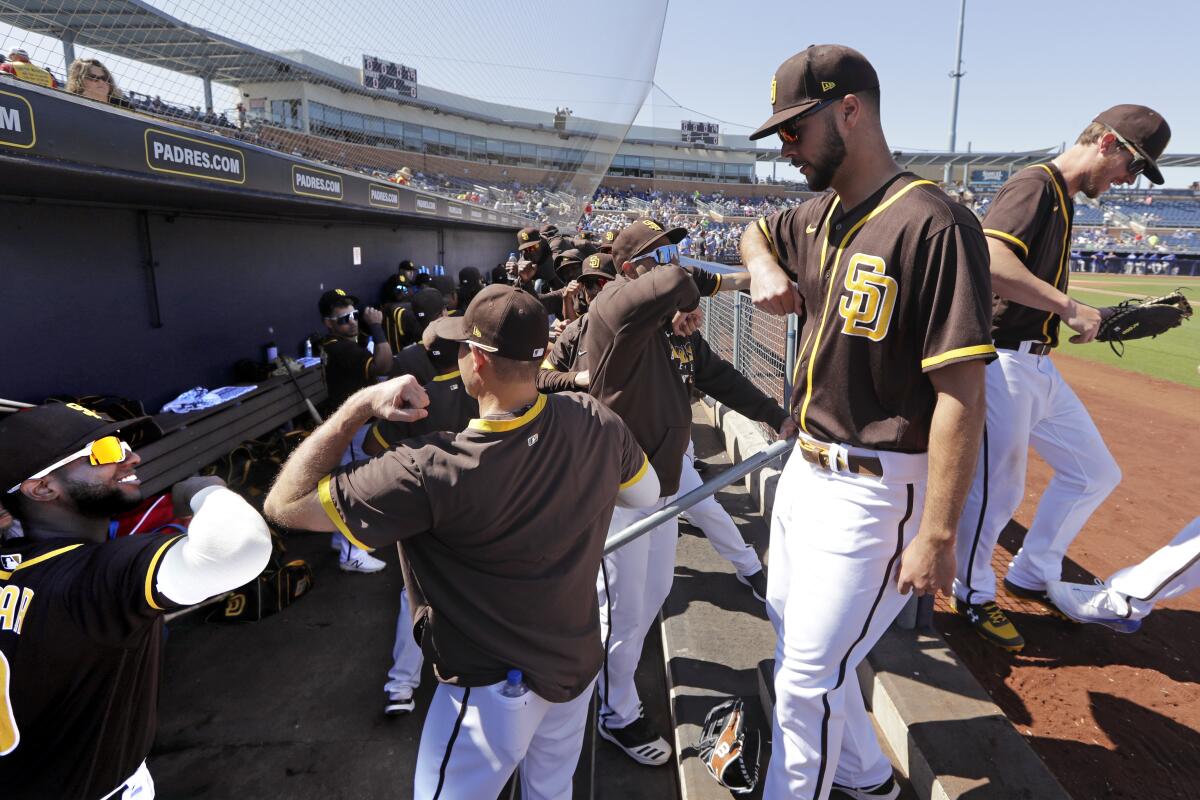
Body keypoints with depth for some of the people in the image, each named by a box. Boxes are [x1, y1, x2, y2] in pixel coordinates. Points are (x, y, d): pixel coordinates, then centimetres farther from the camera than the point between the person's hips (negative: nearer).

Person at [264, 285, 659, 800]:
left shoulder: (431, 472, -33)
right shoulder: (596, 424, -17)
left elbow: (285, 506, -23)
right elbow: (647, 493, 3)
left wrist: (359, 405, -22)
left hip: (494, 690, -5)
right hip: (580, 663, 5)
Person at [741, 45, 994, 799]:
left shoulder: (934, 226, -20)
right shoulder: (818, 218, 6)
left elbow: (961, 394, -23)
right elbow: (757, 231, 28)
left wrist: (936, 536, -23)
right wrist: (766, 269, 5)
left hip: (873, 488, -9)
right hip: (806, 468, 9)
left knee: (808, 675, 0)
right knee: (796, 637, 23)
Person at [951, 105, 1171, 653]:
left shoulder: (1064, 199, 18)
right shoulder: (1034, 185, -12)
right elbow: (992, 263, -31)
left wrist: (1094, 320, 12)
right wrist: (1069, 307, -25)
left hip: (1039, 366, 10)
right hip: (1002, 364, -10)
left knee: (1096, 474, 17)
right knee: (997, 489, 0)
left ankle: (1032, 576, 32)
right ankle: (973, 595, 22)